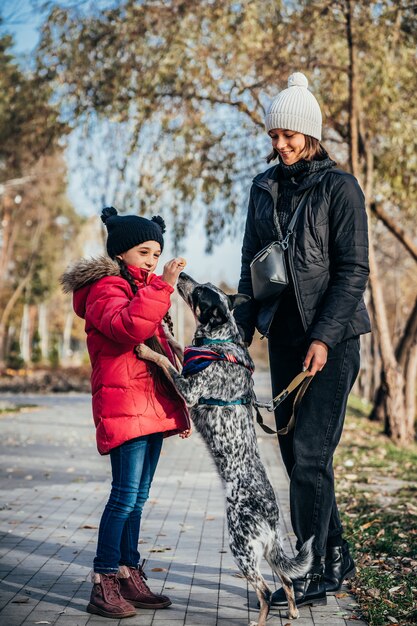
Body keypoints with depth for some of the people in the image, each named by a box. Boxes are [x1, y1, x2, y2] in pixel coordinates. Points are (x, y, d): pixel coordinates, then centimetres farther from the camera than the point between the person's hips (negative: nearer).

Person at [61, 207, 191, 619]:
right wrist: (163, 286, -30)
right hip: (124, 406, -9)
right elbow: (129, 326, -30)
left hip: (153, 407, 9)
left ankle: (129, 577, 18)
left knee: (137, 498, 11)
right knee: (125, 496, -11)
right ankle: (103, 585, -5)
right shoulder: (106, 289, -7)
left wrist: (179, 407, 27)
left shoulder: (142, 292, 23)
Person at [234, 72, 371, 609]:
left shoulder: (339, 187, -6)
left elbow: (353, 270, -10)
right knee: (294, 450, 9)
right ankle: (336, 556, 23)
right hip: (283, 335, 6)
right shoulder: (264, 187, 11)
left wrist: (324, 337, -18)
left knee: (310, 451, -9)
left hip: (331, 337, -6)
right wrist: (241, 329, 6)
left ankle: (313, 571, 0)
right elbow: (251, 262, 15)